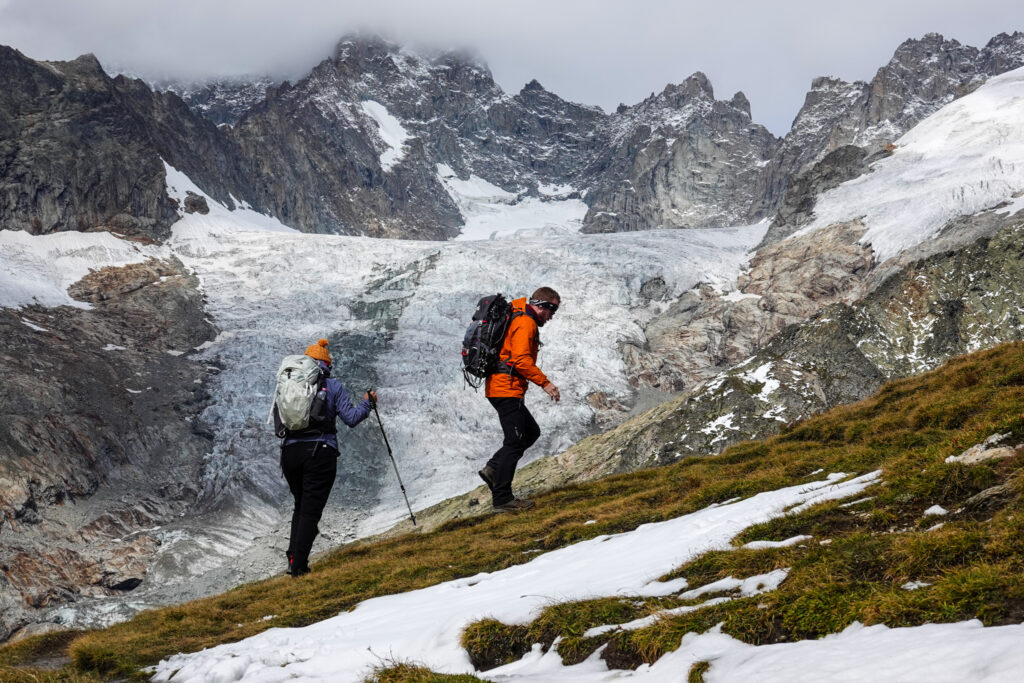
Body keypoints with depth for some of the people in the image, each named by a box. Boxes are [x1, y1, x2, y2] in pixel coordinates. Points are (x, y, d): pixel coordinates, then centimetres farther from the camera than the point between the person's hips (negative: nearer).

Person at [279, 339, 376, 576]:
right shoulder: (333, 386, 1)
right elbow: (351, 418, -5)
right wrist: (367, 404, 13)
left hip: (291, 452, 3)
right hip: (320, 453, -3)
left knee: (300, 506, 22)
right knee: (311, 510, 1)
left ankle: (293, 559, 14)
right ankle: (299, 565, -5)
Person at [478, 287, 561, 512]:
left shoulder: (517, 318, 19)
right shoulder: (525, 323, -13)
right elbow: (521, 359, -23)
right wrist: (545, 383, -19)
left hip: (498, 388, 10)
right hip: (507, 390, -10)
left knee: (531, 432, 18)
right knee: (515, 442, -6)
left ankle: (493, 468, 10)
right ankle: (502, 499, -3)